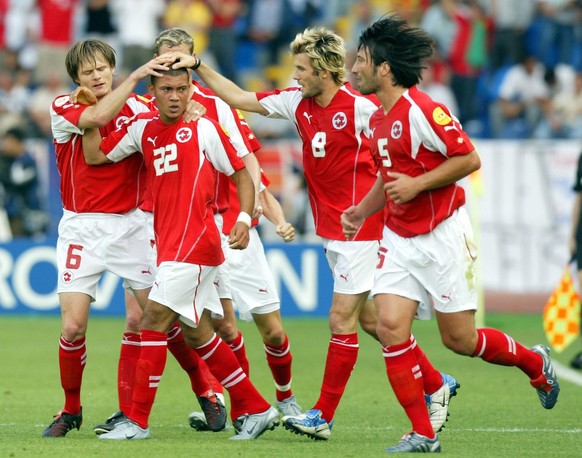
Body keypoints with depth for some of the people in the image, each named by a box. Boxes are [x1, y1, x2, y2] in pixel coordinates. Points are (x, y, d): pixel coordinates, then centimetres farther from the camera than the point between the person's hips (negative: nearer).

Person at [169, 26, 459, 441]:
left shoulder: (359, 107, -17)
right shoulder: (298, 103, 4)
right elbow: (240, 99, 11)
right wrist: (198, 67, 6)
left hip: (360, 231, -8)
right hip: (332, 232, 8)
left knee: (342, 320, -4)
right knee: (369, 318, 12)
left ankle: (323, 416, 1)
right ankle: (436, 384, 25)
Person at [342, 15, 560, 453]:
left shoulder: (424, 111, -18)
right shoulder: (377, 120, 9)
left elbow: (469, 158, -19)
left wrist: (417, 185, -22)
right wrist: (361, 211, 13)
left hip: (443, 236, -7)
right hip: (399, 238, 7)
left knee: (460, 339, -1)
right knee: (391, 326, -9)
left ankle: (535, 362, 28)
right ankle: (423, 433, -2)